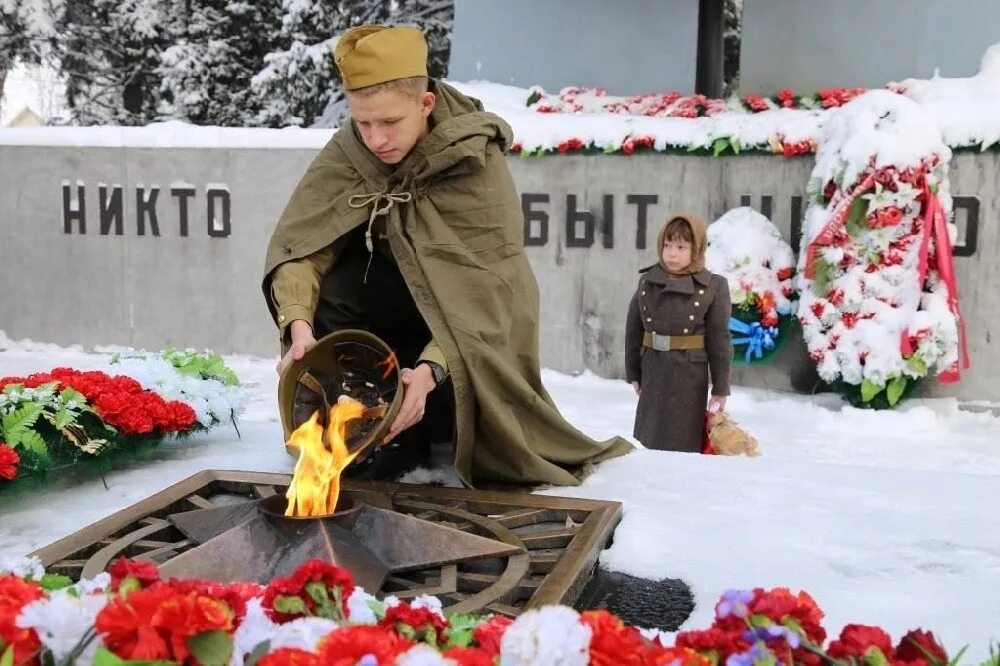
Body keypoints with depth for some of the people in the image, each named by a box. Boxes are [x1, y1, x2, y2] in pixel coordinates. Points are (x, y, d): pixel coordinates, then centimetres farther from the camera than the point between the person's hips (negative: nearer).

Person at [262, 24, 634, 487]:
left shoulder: (477, 164, -28)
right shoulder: (348, 151, -16)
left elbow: (480, 292, -35)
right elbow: (298, 242, -22)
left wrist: (430, 369, -49)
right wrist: (300, 325, -41)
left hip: (470, 325, -3)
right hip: (397, 299, 3)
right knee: (339, 288, -26)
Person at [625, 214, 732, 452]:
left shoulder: (714, 286, -6)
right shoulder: (647, 281, 2)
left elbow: (719, 340, -3)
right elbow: (633, 330, 8)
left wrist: (720, 389, -2)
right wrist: (633, 373, 8)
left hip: (689, 376, -3)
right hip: (653, 374, 3)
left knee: (683, 443, 3)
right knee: (647, 439, 11)